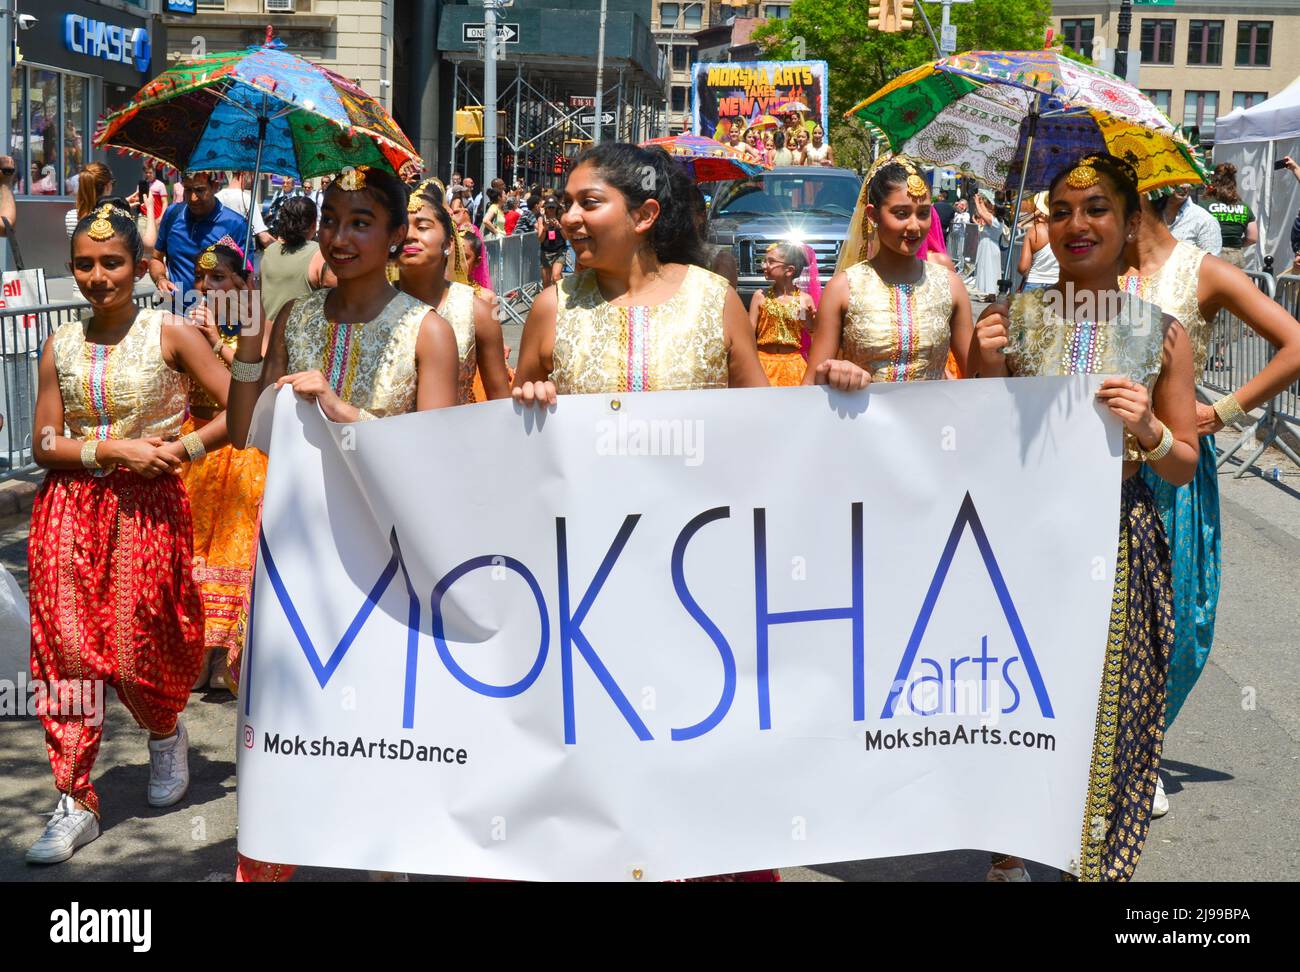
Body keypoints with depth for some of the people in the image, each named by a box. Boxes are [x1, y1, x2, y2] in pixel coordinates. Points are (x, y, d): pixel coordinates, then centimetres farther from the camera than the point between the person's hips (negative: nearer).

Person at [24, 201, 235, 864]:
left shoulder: (170, 336, -2)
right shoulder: (62, 345, 6)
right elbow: (44, 444, 3)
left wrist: (181, 448, -15)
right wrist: (114, 449, -11)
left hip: (148, 509, -2)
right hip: (70, 508, 3)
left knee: (138, 649, -1)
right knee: (66, 647, -4)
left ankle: (166, 733, 35)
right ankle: (75, 803, 6)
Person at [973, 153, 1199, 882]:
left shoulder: (1162, 330, 1)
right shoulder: (1016, 320, 1)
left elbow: (1185, 467, 5)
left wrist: (1149, 433, -15)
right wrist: (989, 369, -11)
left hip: (1119, 547, 0)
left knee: (1108, 709, 5)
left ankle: (1104, 860, 24)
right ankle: (1009, 854, 24)